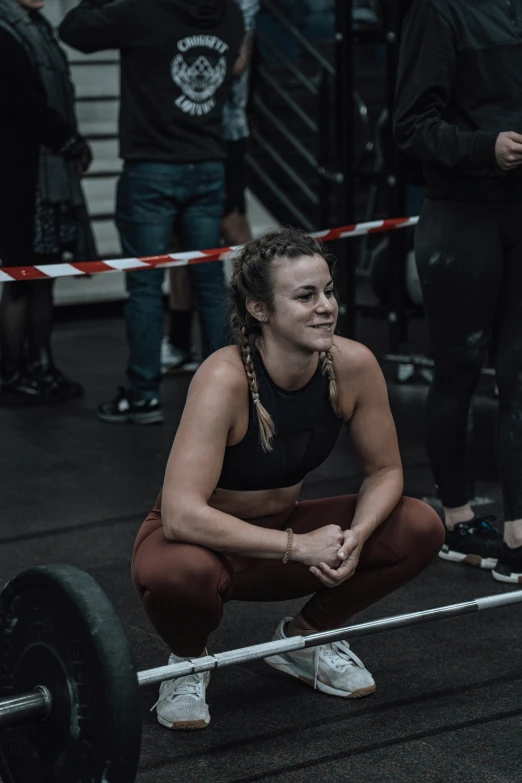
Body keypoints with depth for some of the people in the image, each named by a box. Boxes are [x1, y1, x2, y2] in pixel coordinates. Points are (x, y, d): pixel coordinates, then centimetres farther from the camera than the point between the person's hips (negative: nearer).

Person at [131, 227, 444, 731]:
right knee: (178, 573, -40)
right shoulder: (225, 379, -31)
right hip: (200, 540, -5)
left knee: (420, 528, -14)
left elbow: (385, 471, -3)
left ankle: (308, 636, 9)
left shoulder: (353, 365, -16)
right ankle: (188, 661, -3)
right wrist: (297, 546, -36)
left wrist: (355, 537, -23)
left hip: (284, 532, 5)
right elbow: (182, 515, -38)